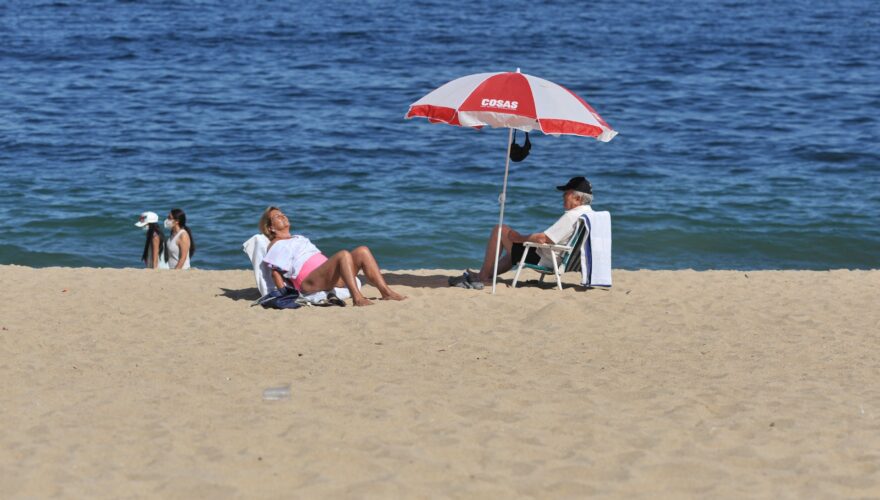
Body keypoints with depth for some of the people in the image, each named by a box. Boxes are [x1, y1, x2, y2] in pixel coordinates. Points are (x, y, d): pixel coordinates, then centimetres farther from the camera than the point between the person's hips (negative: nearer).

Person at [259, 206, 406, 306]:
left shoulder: (299, 238, 37)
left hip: (328, 276, 9)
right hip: (308, 281, -9)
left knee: (362, 251, -10)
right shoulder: (276, 245, 11)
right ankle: (357, 298, -49)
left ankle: (386, 292, -22)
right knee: (343, 254, -32)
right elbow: (275, 273, -2)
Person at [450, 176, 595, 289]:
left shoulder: (572, 216, -24)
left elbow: (542, 239, -26)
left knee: (500, 230, -1)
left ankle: (483, 276, 5)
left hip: (543, 260, -10)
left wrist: (518, 237, -11)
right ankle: (485, 275, 35)